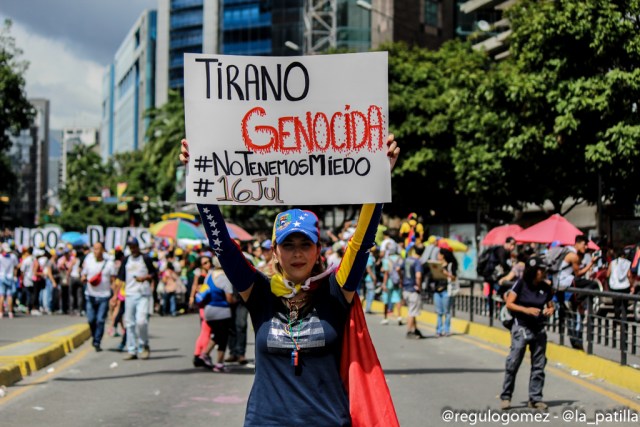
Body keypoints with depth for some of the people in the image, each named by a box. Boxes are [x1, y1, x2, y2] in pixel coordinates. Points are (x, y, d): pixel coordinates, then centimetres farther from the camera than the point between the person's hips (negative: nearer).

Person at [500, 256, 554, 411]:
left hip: (539, 329, 4)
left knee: (538, 365, 5)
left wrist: (550, 311, -10)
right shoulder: (521, 284, -8)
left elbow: (550, 306, 14)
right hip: (521, 328, -4)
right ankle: (506, 396, 5)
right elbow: (509, 304, -9)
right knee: (513, 362, -5)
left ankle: (535, 398, 14)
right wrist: (526, 310, -22)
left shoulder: (545, 287, 3)